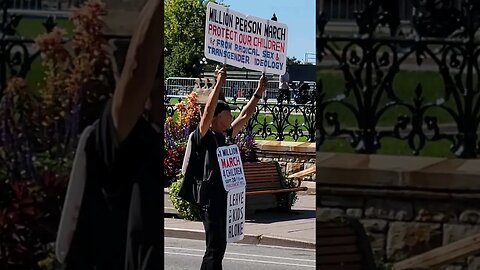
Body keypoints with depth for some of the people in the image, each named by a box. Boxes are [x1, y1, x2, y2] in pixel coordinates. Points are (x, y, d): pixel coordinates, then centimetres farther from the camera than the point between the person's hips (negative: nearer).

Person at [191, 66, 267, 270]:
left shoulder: (225, 136, 14)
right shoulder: (204, 137, -8)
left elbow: (245, 116, 25)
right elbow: (208, 110, -23)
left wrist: (259, 93, 27)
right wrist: (219, 83, -25)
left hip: (225, 197, 9)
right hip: (211, 198, -9)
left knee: (218, 247, 12)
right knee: (215, 249, -11)